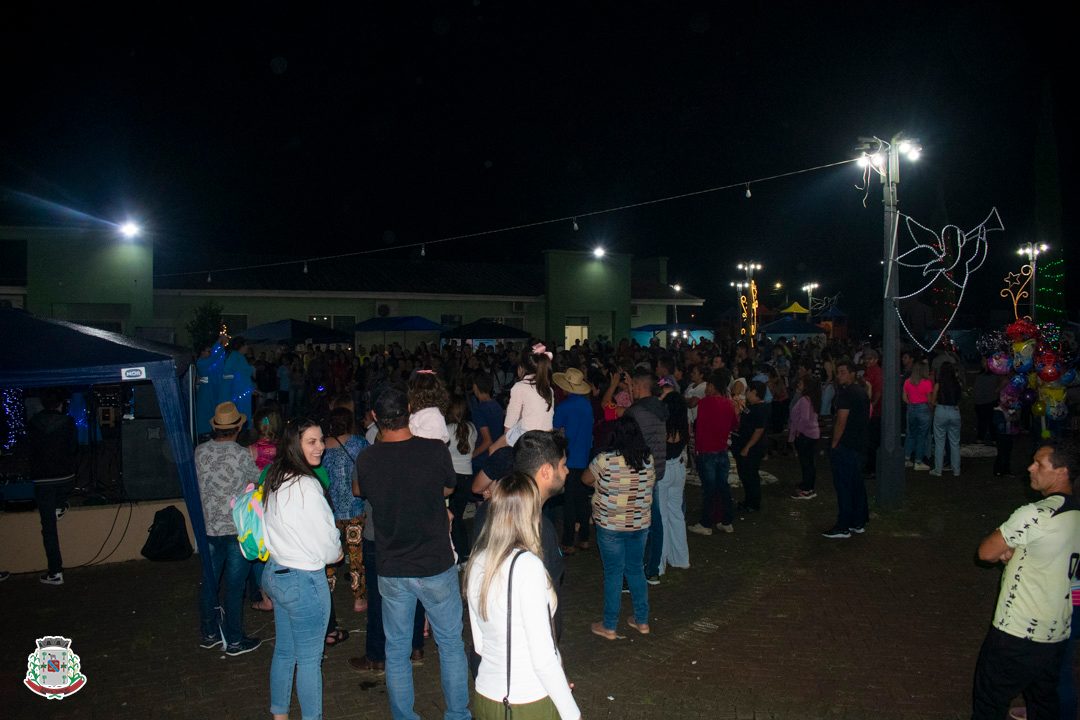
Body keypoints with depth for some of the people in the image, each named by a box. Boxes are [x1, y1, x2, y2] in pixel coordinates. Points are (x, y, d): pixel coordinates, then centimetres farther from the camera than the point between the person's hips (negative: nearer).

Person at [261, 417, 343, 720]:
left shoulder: (275, 479, 4)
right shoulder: (306, 485, -22)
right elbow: (327, 542, -17)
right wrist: (336, 553, 6)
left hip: (275, 572, 9)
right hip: (304, 580, -9)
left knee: (283, 650, 21)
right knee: (310, 659, 6)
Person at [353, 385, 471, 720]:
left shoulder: (367, 459, -11)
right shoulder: (435, 450, -17)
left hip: (391, 570, 1)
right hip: (436, 566, -1)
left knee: (396, 650, 16)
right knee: (451, 644, 17)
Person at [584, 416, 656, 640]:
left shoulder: (605, 460, -17)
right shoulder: (648, 460, -4)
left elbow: (586, 479, -1)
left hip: (610, 526, -4)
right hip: (640, 524, 4)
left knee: (613, 574, 5)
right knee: (636, 570, 17)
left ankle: (609, 627, 15)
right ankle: (642, 621, 27)